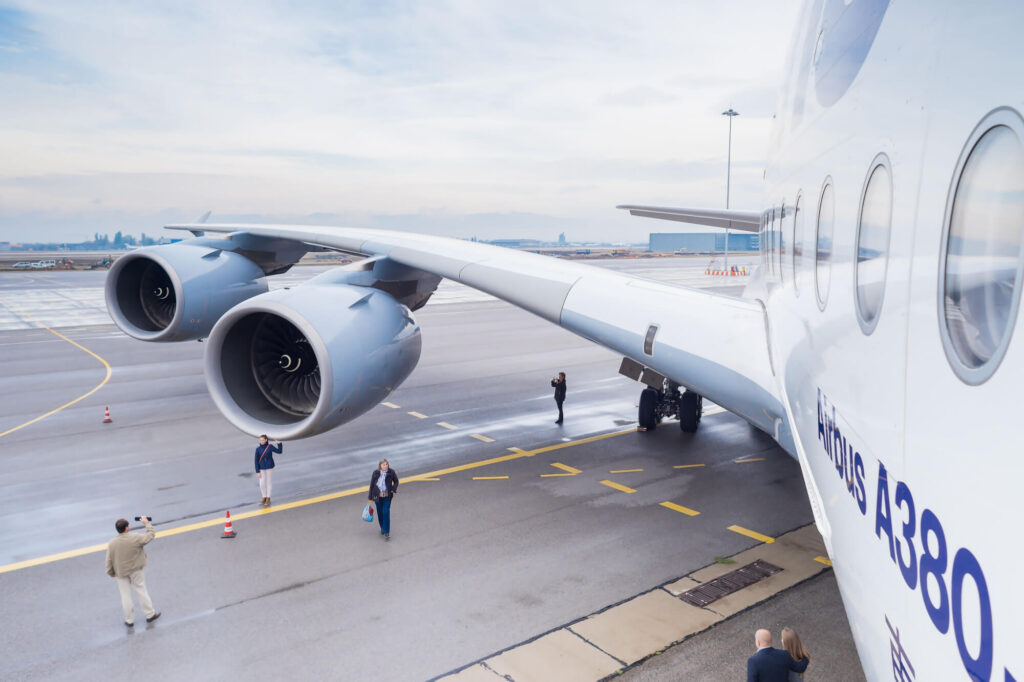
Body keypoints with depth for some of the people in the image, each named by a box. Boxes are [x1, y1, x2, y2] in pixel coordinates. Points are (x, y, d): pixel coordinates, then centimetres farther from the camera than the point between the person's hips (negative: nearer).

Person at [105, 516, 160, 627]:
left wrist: (111, 573, 10)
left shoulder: (111, 544, -15)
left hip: (121, 573, 1)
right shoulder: (135, 538, -21)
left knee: (125, 596, 13)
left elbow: (109, 561, -6)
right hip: (136, 571, -1)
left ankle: (129, 620, 24)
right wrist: (147, 523, 7)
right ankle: (150, 614, 25)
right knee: (141, 591, 14)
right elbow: (151, 535, -6)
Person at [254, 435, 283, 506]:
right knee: (262, 484, 1)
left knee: (268, 483, 8)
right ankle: (264, 497, 23)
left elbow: (279, 451, 2)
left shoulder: (270, 447, -8)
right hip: (262, 468, 1)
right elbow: (256, 461, -4)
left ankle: (268, 498, 22)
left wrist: (279, 444, -12)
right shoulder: (258, 449, -7)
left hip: (269, 467, -1)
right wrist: (257, 472, -6)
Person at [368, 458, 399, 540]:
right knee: (380, 513, 11)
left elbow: (396, 481, 6)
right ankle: (382, 528, 36)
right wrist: (370, 497, 2)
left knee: (386, 512, -10)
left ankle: (386, 532, -4)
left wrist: (393, 489, -12)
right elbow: (372, 485, -2)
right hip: (378, 496, 1)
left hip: (387, 496, -1)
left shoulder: (391, 472, -9)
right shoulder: (375, 473, -9)